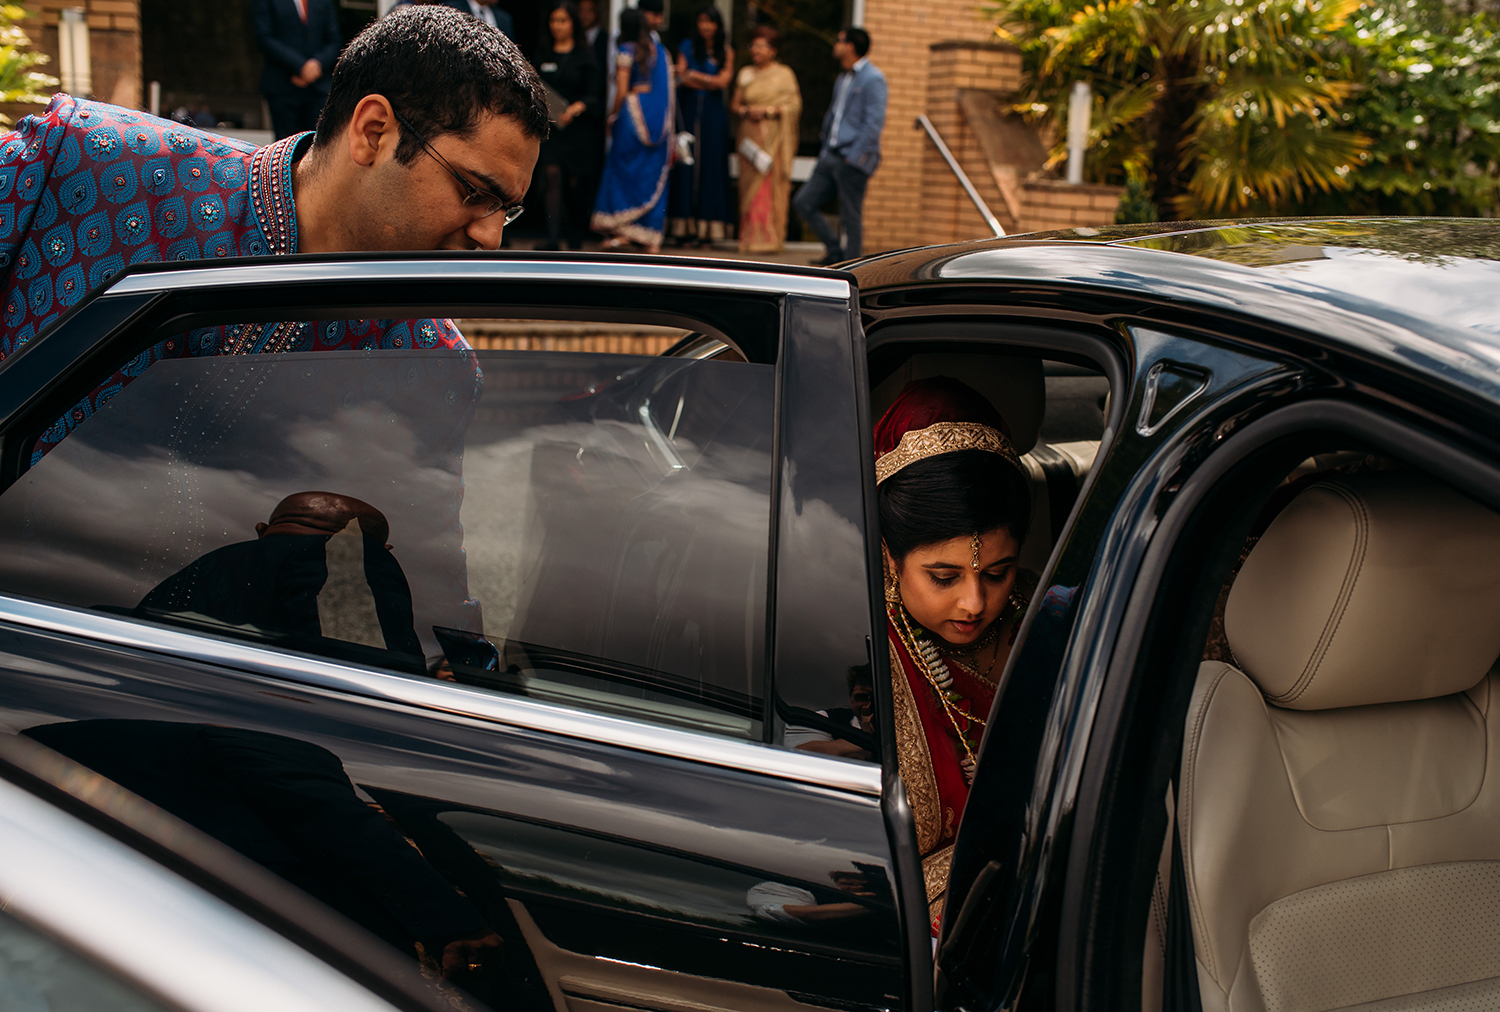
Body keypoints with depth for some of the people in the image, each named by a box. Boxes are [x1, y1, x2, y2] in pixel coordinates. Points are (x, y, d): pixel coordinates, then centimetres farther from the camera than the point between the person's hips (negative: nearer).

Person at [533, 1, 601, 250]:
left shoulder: (585, 55, 3)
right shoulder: (542, 54, 10)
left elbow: (593, 96, -2)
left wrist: (577, 108, -21)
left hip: (578, 127, -1)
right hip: (549, 125, 1)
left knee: (575, 182, 4)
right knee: (552, 175, -15)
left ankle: (576, 232, 28)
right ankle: (553, 238, -20)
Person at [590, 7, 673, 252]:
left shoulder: (626, 51, -6)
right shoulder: (659, 50, 10)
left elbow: (622, 90, -11)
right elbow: (667, 85, 11)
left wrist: (612, 115, 2)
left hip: (633, 112, -5)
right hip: (659, 118, 5)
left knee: (624, 169, 5)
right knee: (654, 173, 5)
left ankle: (622, 231, 0)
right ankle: (652, 237, 2)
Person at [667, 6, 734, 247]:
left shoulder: (725, 53, 10)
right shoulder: (687, 47, 10)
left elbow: (724, 80, -2)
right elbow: (681, 79, -2)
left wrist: (695, 75, -5)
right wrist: (710, 81, -9)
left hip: (713, 116, 0)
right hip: (689, 112, 0)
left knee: (710, 166, -3)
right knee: (686, 165, -5)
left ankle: (707, 230, -3)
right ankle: (683, 229, -5)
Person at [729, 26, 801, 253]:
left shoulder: (784, 74, 2)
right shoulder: (746, 74, 14)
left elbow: (793, 104, -4)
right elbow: (734, 104, 13)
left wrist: (767, 111, -14)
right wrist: (745, 111, -8)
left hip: (773, 138, -4)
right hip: (750, 137, 4)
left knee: (771, 186, -7)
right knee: (750, 187, 0)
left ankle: (769, 239, -3)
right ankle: (750, 238, 3)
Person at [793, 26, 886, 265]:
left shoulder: (872, 79, -10)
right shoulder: (843, 79, 18)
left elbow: (874, 122, -16)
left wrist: (854, 156, -19)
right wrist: (826, 145, 17)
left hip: (853, 159, -9)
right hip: (831, 156, 9)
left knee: (850, 218, -3)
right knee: (804, 202, 5)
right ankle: (835, 251, 15)